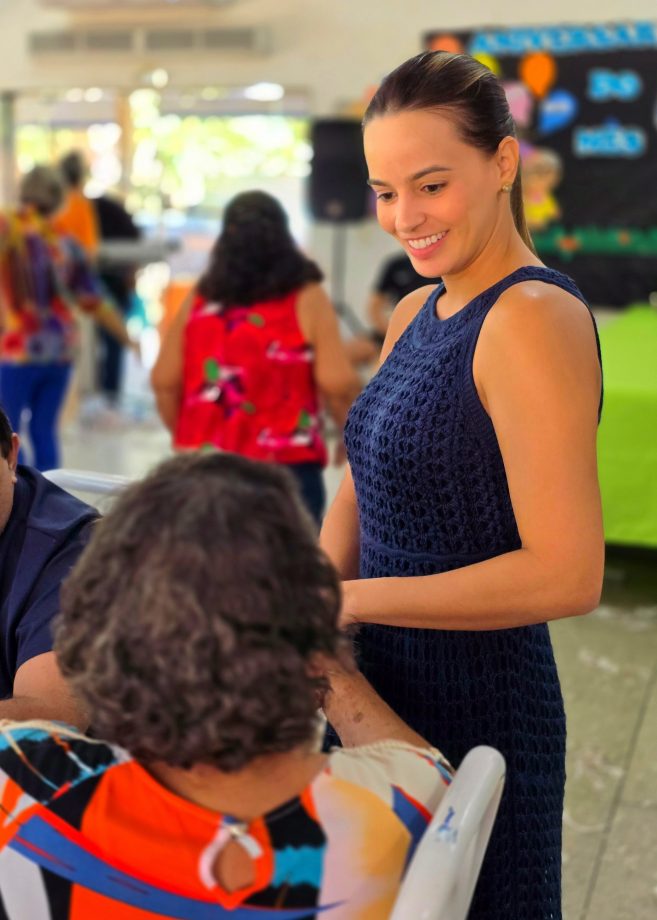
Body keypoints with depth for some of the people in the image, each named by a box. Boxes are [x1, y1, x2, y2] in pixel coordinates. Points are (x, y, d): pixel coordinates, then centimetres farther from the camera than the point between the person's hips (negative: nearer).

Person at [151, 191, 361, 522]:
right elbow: (337, 383, -13)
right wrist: (350, 431, 5)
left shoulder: (199, 300, 4)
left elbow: (165, 381, 3)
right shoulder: (306, 300, -5)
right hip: (287, 467, -3)